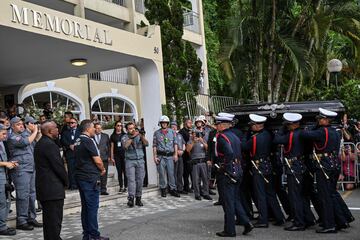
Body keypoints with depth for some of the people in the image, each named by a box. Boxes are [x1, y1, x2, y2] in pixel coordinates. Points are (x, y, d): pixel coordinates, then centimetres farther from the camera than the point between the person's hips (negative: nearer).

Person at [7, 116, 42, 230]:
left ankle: (31, 218, 21)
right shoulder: (13, 137, -8)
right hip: (21, 170, -8)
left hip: (31, 168, 8)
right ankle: (21, 221, 0)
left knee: (32, 195, 12)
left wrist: (34, 130, 7)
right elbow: (26, 142, -22)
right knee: (23, 196, -7)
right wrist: (35, 131, -11)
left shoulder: (26, 133, 16)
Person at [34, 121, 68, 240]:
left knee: (48, 219, 17)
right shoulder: (50, 145, -18)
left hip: (43, 188, 10)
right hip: (53, 189, -10)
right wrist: (66, 181, -2)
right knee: (55, 220, -5)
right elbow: (58, 166, -18)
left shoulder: (39, 144, 14)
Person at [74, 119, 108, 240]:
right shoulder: (89, 141, -14)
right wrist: (103, 169, 3)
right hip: (90, 177, -9)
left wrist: (99, 169, 12)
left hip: (80, 176, 9)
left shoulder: (77, 141, 13)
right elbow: (97, 160, -16)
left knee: (85, 207, 13)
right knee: (93, 207, -4)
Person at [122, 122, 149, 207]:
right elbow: (125, 146, -19)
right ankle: (131, 198, -14)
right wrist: (132, 137, -25)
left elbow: (146, 144, -7)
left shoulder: (139, 136, 6)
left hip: (140, 161, 2)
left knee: (140, 180, 1)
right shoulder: (125, 138, 1)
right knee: (131, 180, -11)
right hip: (130, 161, -2)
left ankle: (138, 198, 8)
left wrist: (142, 136, -23)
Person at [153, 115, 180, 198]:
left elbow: (175, 143, 8)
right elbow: (154, 145, 5)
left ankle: (173, 189, 8)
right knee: (162, 173, 2)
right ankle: (163, 189, 13)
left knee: (171, 173, 0)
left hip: (170, 155, 1)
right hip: (160, 156, -1)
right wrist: (155, 156, -1)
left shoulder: (172, 132, 7)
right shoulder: (156, 133, 5)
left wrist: (175, 154, 2)